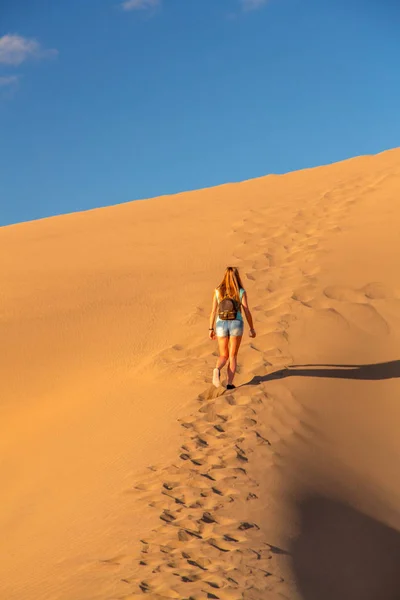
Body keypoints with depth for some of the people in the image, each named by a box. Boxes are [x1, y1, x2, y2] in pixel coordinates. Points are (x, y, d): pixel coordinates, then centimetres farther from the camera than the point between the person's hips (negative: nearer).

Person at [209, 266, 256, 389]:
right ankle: (230, 383, 0)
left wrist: (211, 329, 7)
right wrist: (252, 329, 8)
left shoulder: (218, 291, 2)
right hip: (236, 325, -1)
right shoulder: (241, 292, -3)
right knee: (233, 356, 11)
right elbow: (247, 312, -3)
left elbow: (213, 311, 1)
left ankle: (217, 370, -20)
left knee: (223, 356, 13)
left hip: (221, 325, 1)